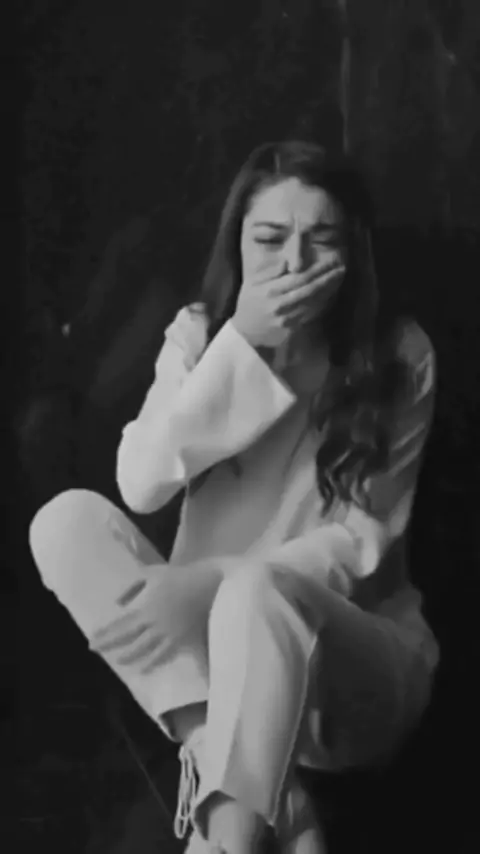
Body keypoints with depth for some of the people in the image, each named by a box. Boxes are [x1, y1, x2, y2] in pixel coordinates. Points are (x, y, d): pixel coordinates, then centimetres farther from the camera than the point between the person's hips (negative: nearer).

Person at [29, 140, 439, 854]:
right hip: (206, 636, 4)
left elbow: (362, 541, -12)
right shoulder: (199, 333, 1)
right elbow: (142, 486, -14)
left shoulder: (399, 358, -7)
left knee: (258, 593, -38)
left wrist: (212, 582, -27)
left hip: (355, 646, -4)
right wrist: (242, 343, -21)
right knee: (69, 519, -23)